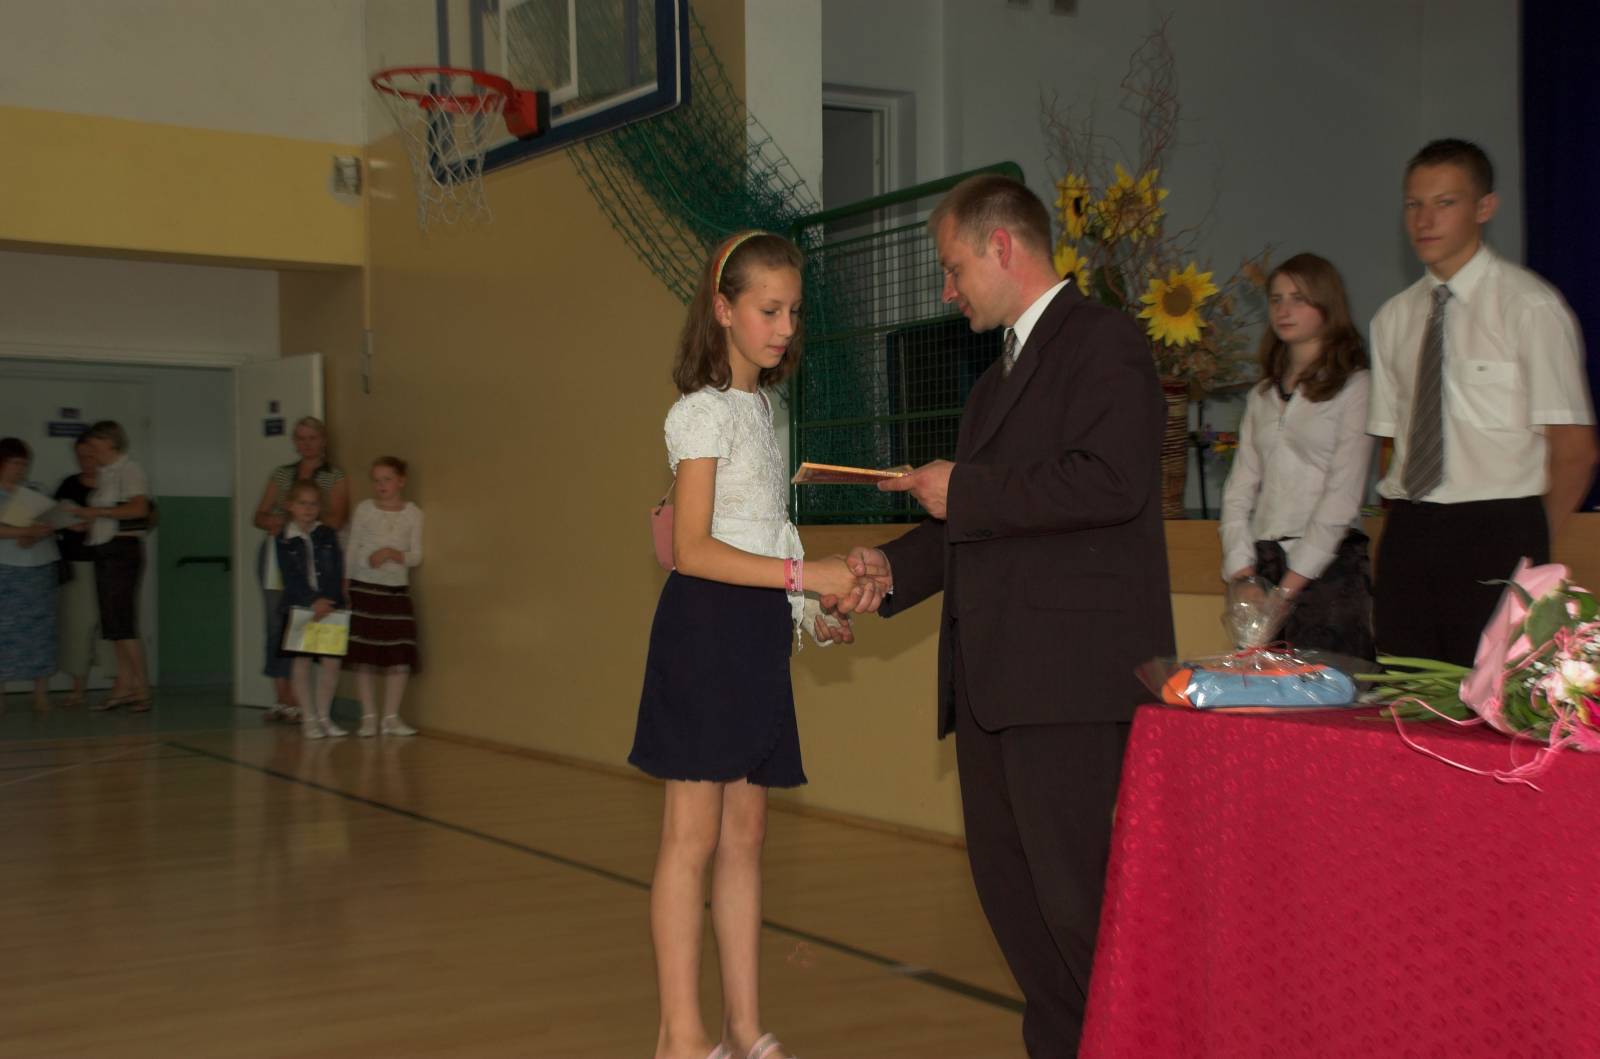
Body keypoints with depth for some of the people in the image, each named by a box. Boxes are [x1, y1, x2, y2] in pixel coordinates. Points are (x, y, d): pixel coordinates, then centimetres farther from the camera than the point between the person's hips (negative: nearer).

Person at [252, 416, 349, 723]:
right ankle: (281, 700, 5)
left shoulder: (334, 478, 6)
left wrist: (292, 522, -15)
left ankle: (296, 701, -8)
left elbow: (335, 520, -7)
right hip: (275, 555, 4)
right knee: (275, 626, 1)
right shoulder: (281, 474, 19)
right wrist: (273, 522, -7)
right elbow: (260, 516, 16)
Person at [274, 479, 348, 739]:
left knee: (331, 662, -1)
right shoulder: (283, 540, 0)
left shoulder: (328, 535, 7)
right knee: (301, 662, -1)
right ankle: (308, 719, 8)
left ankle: (323, 716, 12)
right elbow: (291, 577, -8)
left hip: (330, 607, 2)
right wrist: (313, 601, -17)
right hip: (298, 607, -2)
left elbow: (337, 573, 1)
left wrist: (329, 601, -12)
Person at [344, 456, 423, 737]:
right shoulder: (364, 509, 1)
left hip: (397, 589, 1)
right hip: (364, 587, -1)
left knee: (400, 657, -1)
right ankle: (368, 716, 9)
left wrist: (392, 553, -18)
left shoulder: (413, 513, 1)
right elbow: (351, 550, 5)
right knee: (363, 655, -1)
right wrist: (346, 585, 3)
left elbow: (416, 556, -1)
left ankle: (391, 717, 9)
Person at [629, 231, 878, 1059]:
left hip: (757, 632, 8)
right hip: (708, 625, -8)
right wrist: (804, 574, -21)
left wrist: (823, 593, 8)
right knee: (693, 835, -5)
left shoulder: (757, 408, 17)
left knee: (745, 833, 9)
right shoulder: (702, 411, -8)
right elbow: (693, 549, -17)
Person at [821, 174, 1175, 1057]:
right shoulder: (1002, 373, 23)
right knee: (1005, 877, 13)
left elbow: (1112, 482, -21)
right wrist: (893, 567, 13)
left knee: (1071, 887, -9)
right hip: (993, 670, 10)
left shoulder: (1103, 342, -6)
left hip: (1067, 668, -10)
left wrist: (964, 492, -14)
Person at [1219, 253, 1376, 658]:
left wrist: (1291, 583, -10)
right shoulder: (1262, 397, 17)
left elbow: (1343, 495, -7)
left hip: (1327, 564, -5)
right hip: (1263, 564, 5)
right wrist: (1241, 570, -3)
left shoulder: (1354, 387, -1)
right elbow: (1239, 487, 11)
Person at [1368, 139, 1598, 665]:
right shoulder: (1393, 318, 12)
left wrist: (1531, 551, 1)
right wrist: (1407, 526, 3)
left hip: (1496, 530, -5)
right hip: (1407, 537, 5)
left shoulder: (1530, 306, -5)